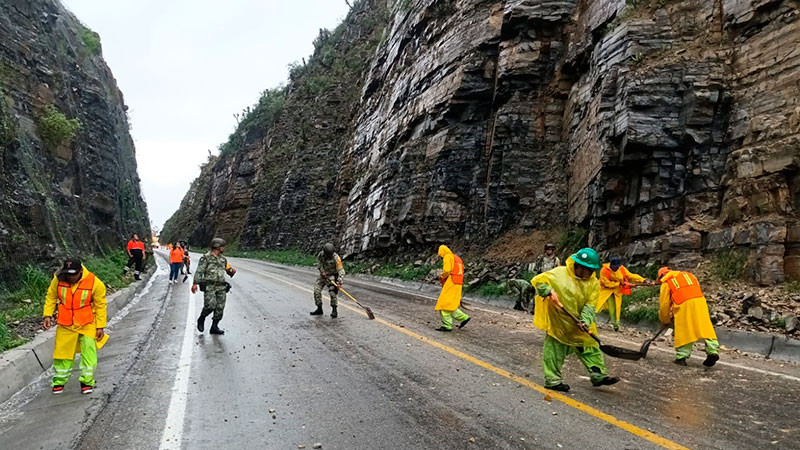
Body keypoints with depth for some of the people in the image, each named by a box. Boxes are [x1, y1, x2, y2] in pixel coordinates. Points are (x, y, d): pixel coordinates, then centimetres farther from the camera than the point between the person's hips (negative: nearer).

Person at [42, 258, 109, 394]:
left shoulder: (94, 282, -17)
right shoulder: (58, 279, -11)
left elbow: (100, 305, -8)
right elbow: (51, 297, 7)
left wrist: (101, 326, -7)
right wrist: (48, 315, -3)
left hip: (87, 323, -2)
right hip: (65, 323, 2)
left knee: (89, 350, -7)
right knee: (62, 350, 9)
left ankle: (87, 381, 8)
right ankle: (60, 380, 28)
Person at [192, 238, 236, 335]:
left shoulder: (223, 259, 15)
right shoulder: (206, 257, -3)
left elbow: (228, 268, 24)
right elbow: (199, 271, -8)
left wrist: (232, 271, 0)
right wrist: (195, 283, -17)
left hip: (221, 287, 6)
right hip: (209, 286, -6)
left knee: (220, 308, 1)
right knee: (210, 305, -16)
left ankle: (214, 327, 10)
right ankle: (201, 319, 12)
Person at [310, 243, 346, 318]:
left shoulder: (336, 258, -25)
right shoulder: (321, 254, -12)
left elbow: (341, 271, -25)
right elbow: (319, 262, 8)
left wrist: (339, 282, -35)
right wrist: (322, 271, -6)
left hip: (332, 276, -5)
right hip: (323, 275, 5)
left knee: (332, 292, -19)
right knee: (316, 290, -2)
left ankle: (334, 310, -8)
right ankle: (319, 309, 12)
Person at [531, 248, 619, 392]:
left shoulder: (593, 283, -1)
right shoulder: (560, 273, -13)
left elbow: (590, 306, -7)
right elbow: (539, 281, -11)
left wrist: (585, 321, -23)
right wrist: (549, 290, -29)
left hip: (578, 325, 5)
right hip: (558, 322, -4)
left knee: (590, 346, 7)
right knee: (555, 349, 1)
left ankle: (598, 375, 18)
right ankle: (552, 379, 11)